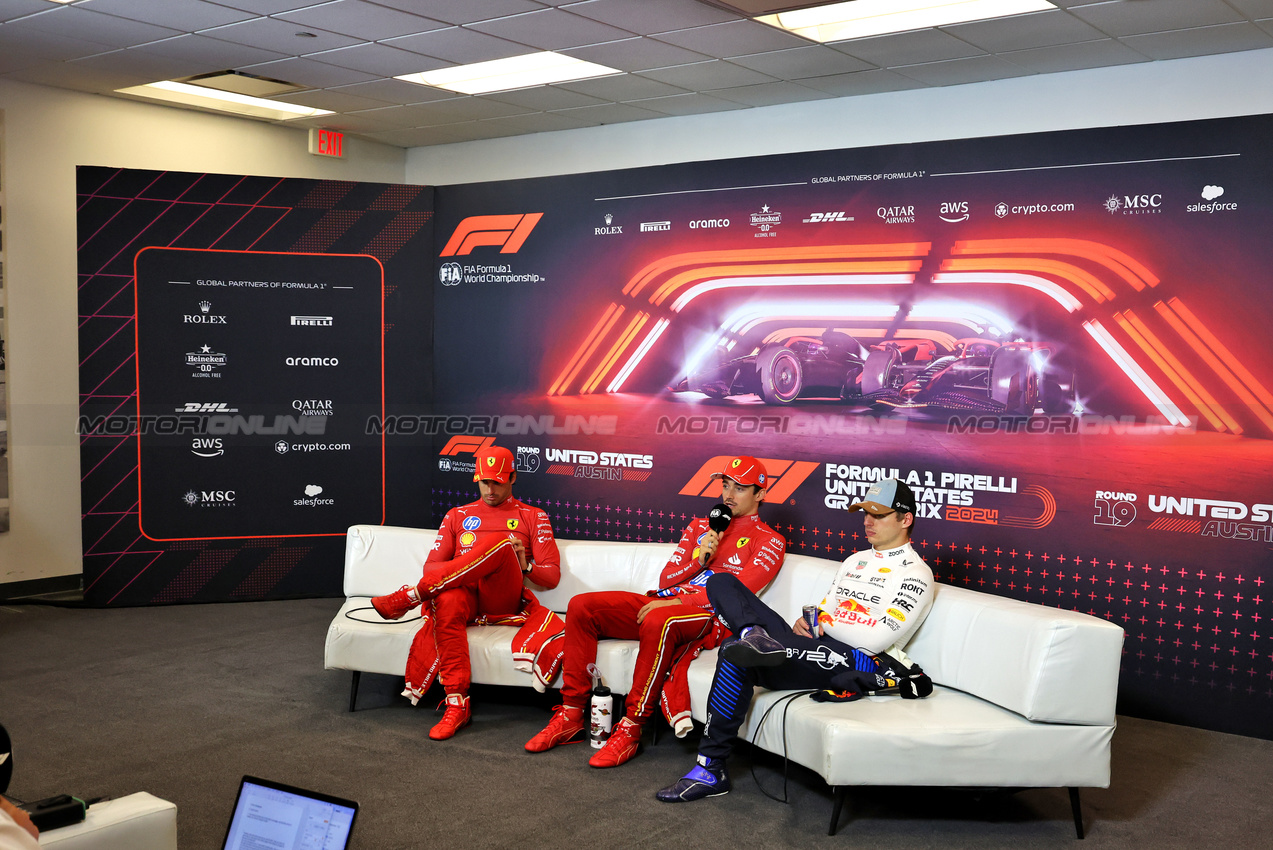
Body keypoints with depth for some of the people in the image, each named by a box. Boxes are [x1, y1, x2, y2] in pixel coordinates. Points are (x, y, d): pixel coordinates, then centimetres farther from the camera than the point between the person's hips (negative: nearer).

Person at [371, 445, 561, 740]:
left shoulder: (533, 517, 18)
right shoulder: (457, 516, 25)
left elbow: (552, 577, 12)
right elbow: (431, 567, 16)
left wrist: (524, 565, -9)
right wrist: (466, 567, -6)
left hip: (504, 602, -1)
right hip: (464, 595, 1)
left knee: (501, 543, -33)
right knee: (446, 602, -39)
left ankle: (408, 597, -35)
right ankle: (457, 705, -39)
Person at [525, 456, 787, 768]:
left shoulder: (769, 541, 6)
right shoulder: (699, 527, 25)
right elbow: (666, 580, 17)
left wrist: (680, 601, -18)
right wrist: (698, 559, -3)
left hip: (710, 618, -7)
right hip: (664, 602, 7)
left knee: (657, 621, -40)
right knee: (581, 606, -10)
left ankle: (630, 730, -30)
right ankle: (571, 715, -8)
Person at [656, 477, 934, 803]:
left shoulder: (916, 574, 0)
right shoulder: (856, 560, 27)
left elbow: (877, 639, -12)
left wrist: (824, 623, -3)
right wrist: (806, 623, 4)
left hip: (854, 662, -8)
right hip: (813, 650, 9)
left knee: (736, 654, -30)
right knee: (722, 582, -3)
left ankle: (709, 770, -24)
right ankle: (756, 636, -34)